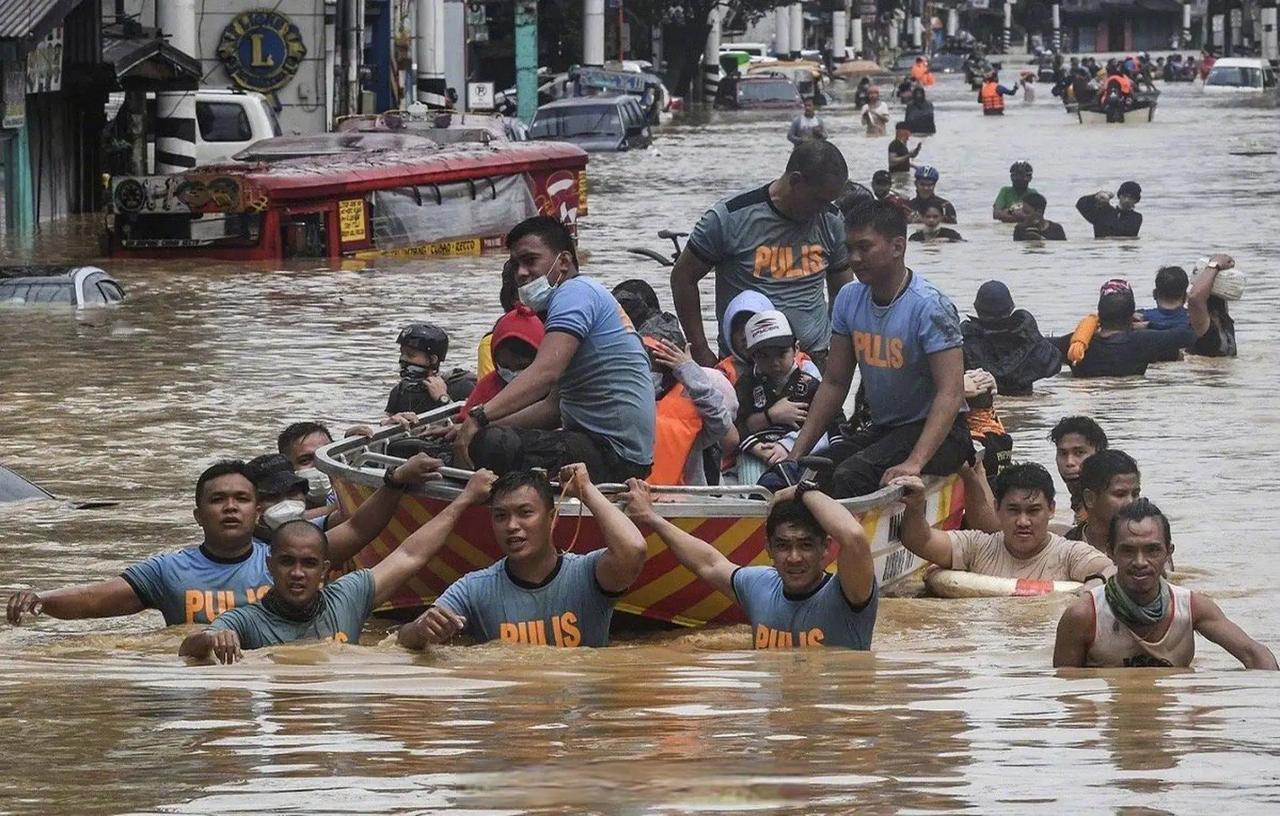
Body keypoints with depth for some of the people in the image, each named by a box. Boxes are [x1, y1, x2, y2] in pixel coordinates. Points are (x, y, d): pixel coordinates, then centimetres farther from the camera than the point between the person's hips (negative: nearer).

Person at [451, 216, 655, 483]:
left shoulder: (576, 292, -9)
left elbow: (545, 372, -25)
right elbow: (555, 406, 23)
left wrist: (479, 418, -33)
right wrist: (480, 426, 15)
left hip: (612, 455, -11)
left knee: (486, 445, -26)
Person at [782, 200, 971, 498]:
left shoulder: (929, 306, -17)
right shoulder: (850, 299, 4)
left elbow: (951, 393, -24)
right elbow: (834, 383, 10)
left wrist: (914, 463, -35)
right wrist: (796, 455, 1)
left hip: (935, 431, -7)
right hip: (882, 430, 7)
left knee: (851, 475, -31)